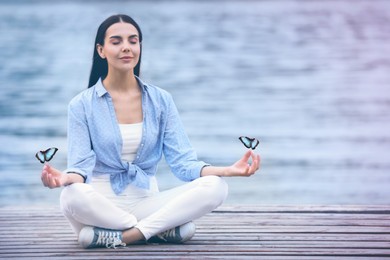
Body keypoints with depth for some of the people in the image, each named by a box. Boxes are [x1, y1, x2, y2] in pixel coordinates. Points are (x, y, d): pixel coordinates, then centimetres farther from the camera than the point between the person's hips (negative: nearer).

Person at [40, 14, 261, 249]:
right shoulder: (82, 105, 0)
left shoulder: (161, 100, 7)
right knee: (73, 195, -38)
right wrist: (65, 178, -33)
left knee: (215, 186, -21)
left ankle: (122, 236, -23)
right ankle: (165, 230, -22)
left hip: (147, 202, 3)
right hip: (100, 205, -2)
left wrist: (228, 170, -18)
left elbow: (182, 162, 0)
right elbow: (81, 167, -8)